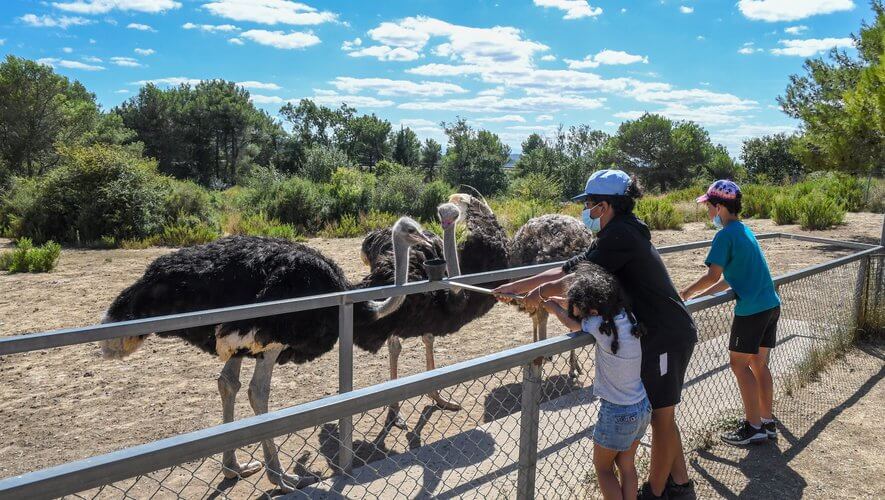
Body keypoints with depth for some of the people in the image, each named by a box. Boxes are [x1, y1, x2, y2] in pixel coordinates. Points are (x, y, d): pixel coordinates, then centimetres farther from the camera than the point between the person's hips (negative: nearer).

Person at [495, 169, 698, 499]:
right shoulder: (616, 235, 11)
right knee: (661, 415, 20)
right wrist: (515, 287, 9)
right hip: (658, 335, 10)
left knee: (661, 418, 5)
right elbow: (566, 270, 10)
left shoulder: (620, 234, -20)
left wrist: (541, 291, -6)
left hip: (666, 338, -10)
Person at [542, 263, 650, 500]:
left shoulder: (601, 325, -25)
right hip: (643, 407, 7)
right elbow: (585, 308, 7)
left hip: (618, 413, -7)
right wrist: (561, 301, 6)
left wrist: (554, 307, 10)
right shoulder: (626, 316, -7)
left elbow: (572, 322, -6)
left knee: (602, 467, 16)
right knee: (626, 465, 22)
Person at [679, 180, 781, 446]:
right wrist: (701, 294, 15)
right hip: (771, 305, 9)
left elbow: (713, 276, -20)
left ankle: (754, 427, 7)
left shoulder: (725, 235, -13)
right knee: (759, 363, 16)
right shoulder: (744, 231, 16)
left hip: (751, 309, -9)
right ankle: (767, 422, 24)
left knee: (739, 364, 1)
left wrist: (687, 292, -5)